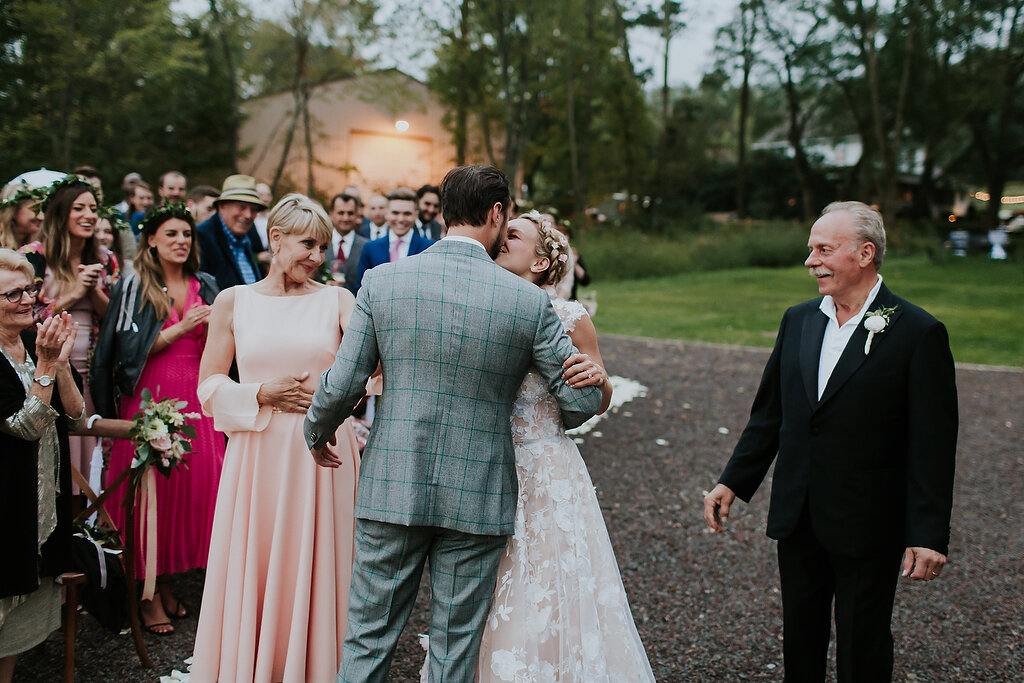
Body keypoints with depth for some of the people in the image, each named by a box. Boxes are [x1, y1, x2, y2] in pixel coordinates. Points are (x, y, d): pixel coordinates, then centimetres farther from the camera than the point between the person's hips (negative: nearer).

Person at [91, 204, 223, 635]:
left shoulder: (206, 287, 11)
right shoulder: (133, 287, 0)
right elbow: (128, 349, -8)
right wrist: (179, 328, -13)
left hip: (195, 400, 4)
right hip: (150, 398, -3)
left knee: (195, 486, 2)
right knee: (151, 488, -2)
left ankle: (168, 585, 17)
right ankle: (150, 595, 10)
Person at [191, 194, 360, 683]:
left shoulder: (337, 300, 4)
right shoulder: (233, 302, 5)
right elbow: (210, 386, 5)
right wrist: (263, 394, -9)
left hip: (320, 455, 0)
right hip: (258, 455, 1)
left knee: (313, 566, 7)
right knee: (255, 566, 8)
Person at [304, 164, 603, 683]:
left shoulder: (383, 280, -5)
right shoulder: (529, 301, -7)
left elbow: (341, 386, -5)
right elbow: (583, 400, -2)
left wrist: (317, 435, 16)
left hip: (392, 489, 1)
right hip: (478, 498, 0)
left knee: (368, 638, 14)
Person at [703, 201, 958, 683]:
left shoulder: (918, 333, -13)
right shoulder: (797, 321, 4)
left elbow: (932, 446, -13)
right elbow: (769, 413, 10)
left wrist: (929, 535, -15)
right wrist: (732, 482, 8)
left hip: (867, 527, -5)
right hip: (797, 517, 5)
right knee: (800, 636, 18)